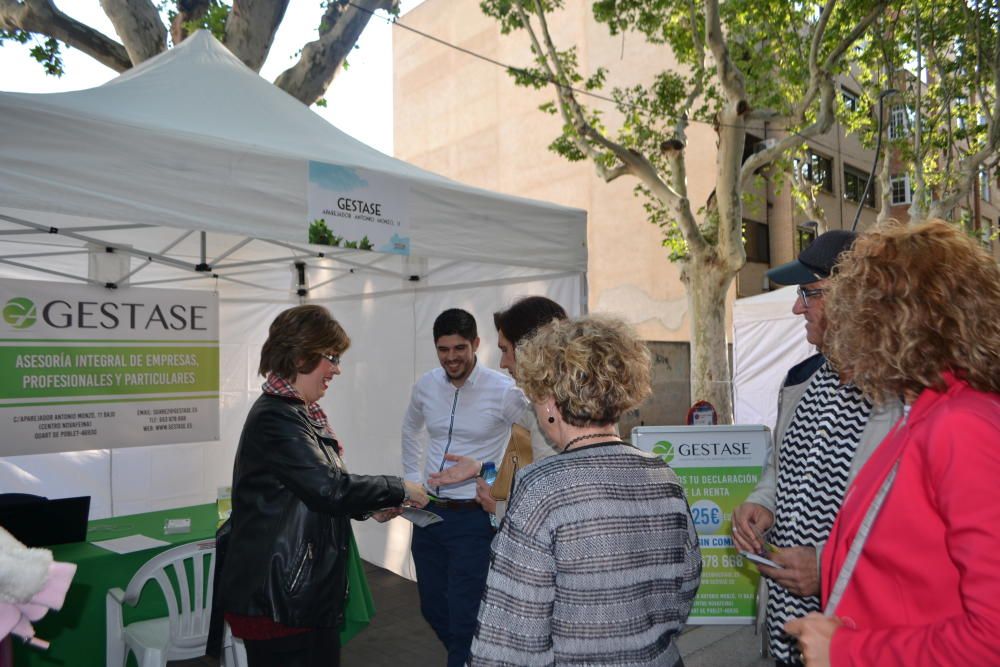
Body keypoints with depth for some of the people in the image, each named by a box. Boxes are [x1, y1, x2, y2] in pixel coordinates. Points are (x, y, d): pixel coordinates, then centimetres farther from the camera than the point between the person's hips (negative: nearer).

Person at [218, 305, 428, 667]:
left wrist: (371, 507, 5)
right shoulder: (276, 418, -20)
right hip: (280, 600, -9)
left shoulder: (300, 413, 11)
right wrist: (399, 489, -13)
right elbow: (331, 487, -26)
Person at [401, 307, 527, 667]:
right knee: (432, 608, 20)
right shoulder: (425, 385, 1)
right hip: (427, 513, 6)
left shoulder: (503, 390, -15)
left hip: (473, 518, -6)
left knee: (463, 617, 1)